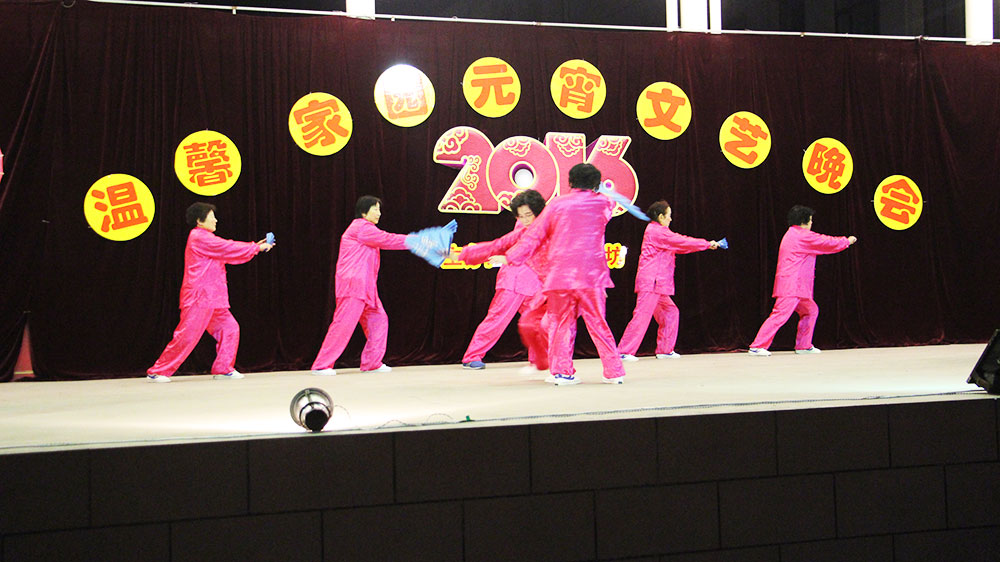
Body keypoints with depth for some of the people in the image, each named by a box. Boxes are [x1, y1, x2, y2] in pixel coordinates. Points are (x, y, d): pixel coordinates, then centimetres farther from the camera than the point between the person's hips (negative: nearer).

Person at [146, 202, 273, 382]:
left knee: (229, 328, 6)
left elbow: (227, 252, 19)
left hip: (211, 298, 10)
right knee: (187, 335, -9)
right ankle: (157, 372, -2)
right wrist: (256, 247, -4)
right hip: (198, 297, -10)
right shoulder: (198, 238, -12)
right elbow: (228, 249, -13)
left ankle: (223, 369, 11)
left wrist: (254, 247, 12)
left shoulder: (205, 238, 19)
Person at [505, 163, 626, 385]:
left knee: (561, 323, 8)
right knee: (597, 323, 6)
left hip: (560, 274, 0)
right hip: (591, 275, 0)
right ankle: (614, 371, 6)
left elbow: (534, 236, 8)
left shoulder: (557, 204, 5)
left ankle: (561, 371, 6)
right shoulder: (602, 203, 6)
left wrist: (510, 257, 16)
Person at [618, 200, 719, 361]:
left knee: (670, 312, 13)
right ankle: (624, 352, -11)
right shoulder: (656, 232, -11)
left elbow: (679, 246, 21)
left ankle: (665, 350, 18)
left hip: (657, 284, 10)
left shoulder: (656, 231, 19)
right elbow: (681, 242, -10)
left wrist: (706, 245, 16)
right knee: (642, 315, -12)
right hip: (651, 283, -10)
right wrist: (708, 244, 0)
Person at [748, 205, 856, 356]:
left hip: (797, 286, 11)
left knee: (811, 310, 16)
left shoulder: (792, 235, 20)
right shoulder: (802, 236, -11)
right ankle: (757, 346, -17)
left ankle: (803, 346, 21)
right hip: (791, 285, -11)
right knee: (781, 314, -15)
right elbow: (828, 243, -5)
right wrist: (847, 241, 12)